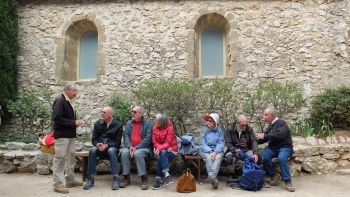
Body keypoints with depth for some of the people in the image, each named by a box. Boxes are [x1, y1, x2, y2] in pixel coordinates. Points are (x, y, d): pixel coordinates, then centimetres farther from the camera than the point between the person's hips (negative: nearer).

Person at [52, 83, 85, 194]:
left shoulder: (69, 102, 13)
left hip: (70, 134, 9)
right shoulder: (60, 101, -14)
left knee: (71, 157, 14)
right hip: (62, 135, -9)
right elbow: (57, 118, -23)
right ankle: (57, 184, 5)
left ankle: (70, 180, 25)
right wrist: (74, 123, -21)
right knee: (60, 158, -3)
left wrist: (76, 122, 0)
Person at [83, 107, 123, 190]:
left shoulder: (118, 125, -3)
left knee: (111, 151, -37)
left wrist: (107, 145, -22)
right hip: (100, 148, 2)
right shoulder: (97, 123, 6)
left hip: (112, 147, -2)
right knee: (92, 150, -31)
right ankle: (90, 178, -26)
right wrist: (97, 144, -18)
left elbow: (117, 142, -6)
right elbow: (94, 139, 6)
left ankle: (115, 178, -35)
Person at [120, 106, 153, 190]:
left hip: (143, 148, -4)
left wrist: (136, 148, -19)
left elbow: (148, 139, -10)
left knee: (137, 153, -35)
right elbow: (126, 136, 5)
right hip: (130, 147, 4)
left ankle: (144, 179, -24)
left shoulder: (147, 123, 0)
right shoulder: (129, 123, 15)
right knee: (124, 152, -27)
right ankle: (126, 178, -18)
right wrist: (130, 146, -14)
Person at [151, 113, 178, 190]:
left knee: (163, 153, -34)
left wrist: (160, 148, -35)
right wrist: (158, 148, -23)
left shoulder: (169, 128, -14)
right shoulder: (155, 128, 0)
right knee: (159, 156, -30)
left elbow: (168, 143, -19)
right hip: (160, 150, 3)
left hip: (171, 150, -3)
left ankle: (159, 179, -26)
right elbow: (154, 141, -2)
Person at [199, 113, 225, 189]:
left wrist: (215, 152, -20)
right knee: (208, 158, -32)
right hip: (206, 150, 0)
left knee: (218, 157, -33)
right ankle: (214, 180, -41)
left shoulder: (220, 130, 2)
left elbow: (221, 143, -4)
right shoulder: (204, 130, 1)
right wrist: (210, 152, -18)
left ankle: (212, 176, -51)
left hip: (217, 150, 0)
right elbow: (203, 143, -4)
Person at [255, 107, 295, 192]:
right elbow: (265, 138, 13)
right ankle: (274, 174, -1)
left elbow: (279, 135, -29)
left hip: (284, 147, -6)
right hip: (272, 147, 6)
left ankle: (288, 181, -20)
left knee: (281, 158, -36)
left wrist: (264, 136, -25)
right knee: (263, 156, -24)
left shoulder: (281, 123, -12)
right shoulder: (270, 125, 10)